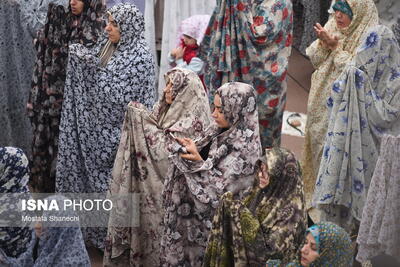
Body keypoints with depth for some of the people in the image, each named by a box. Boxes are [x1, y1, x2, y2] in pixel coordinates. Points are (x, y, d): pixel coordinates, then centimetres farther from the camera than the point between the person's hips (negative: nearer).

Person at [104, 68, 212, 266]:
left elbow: (170, 153, -22)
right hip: (153, 188, 8)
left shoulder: (192, 121, -16)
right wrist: (139, 118, 1)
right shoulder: (166, 112, 9)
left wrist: (144, 121, -17)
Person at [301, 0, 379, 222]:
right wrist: (323, 43, -15)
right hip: (321, 100, 7)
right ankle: (315, 191, 35)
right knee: (317, 141, 18)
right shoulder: (332, 27, 4)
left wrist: (335, 47, -21)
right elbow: (314, 59, 5)